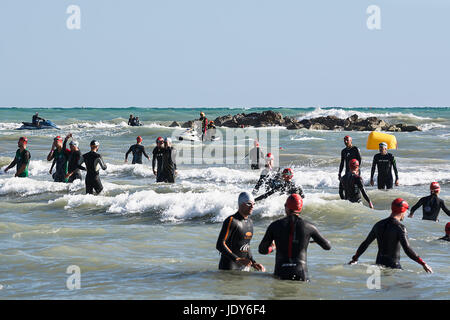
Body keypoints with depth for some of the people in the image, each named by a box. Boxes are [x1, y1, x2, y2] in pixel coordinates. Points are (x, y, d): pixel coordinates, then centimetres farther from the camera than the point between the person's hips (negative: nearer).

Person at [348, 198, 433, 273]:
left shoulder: (379, 225, 10)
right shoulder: (399, 227, -9)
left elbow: (365, 243, 18)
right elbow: (407, 249, -19)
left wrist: (355, 258, 31)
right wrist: (423, 264, -17)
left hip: (379, 263, 7)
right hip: (393, 265, -7)